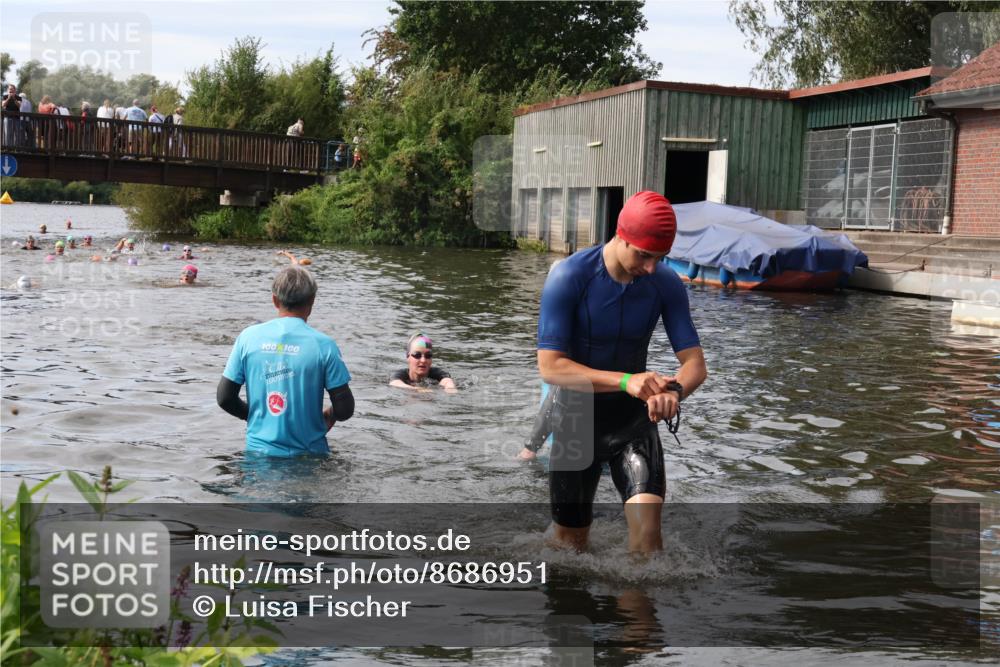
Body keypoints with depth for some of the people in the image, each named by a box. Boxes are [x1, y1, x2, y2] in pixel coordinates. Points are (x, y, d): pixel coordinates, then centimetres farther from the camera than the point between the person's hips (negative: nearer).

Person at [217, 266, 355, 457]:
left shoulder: (248, 337, 1)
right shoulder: (323, 344, -6)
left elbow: (224, 398, 5)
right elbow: (345, 409, -5)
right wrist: (328, 417, 17)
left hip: (259, 450, 2)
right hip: (307, 454, -2)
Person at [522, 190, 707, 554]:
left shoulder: (666, 284, -10)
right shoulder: (569, 277, -20)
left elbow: (694, 362, -9)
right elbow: (550, 366, -24)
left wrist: (674, 391, -34)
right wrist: (626, 381, -37)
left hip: (634, 418, 2)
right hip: (577, 418, -1)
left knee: (647, 528, -17)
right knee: (570, 537, 11)